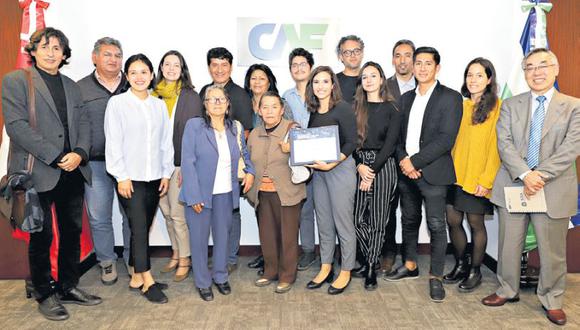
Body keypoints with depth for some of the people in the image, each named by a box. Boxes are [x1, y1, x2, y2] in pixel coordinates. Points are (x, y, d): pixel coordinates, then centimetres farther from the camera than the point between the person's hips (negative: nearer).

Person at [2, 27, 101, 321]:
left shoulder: (71, 85, 16)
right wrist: (55, 158, -16)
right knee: (41, 236, 5)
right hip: (39, 173, -5)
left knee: (72, 232, 12)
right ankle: (44, 295, 20)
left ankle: (68, 287, 27)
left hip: (73, 173, 5)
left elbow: (83, 123, 11)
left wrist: (79, 153, -9)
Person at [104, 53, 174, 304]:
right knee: (139, 228, -5)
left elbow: (166, 141, 11)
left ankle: (136, 278, 22)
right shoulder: (117, 103, -2)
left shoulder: (159, 105, 9)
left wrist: (166, 173, 7)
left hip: (154, 177, 4)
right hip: (130, 178, -4)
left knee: (143, 228, 10)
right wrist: (121, 177, -9)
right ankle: (148, 281, 4)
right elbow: (113, 142, -5)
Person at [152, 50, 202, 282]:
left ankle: (184, 260, 14)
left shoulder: (191, 96, -3)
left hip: (179, 164, -4)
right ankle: (176, 253, 29)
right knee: (166, 212, 13)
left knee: (178, 214, -2)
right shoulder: (155, 95, 8)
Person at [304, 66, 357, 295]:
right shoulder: (313, 112, 10)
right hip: (318, 171, 7)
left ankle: (345, 272, 17)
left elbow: (351, 142, -12)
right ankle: (325, 268, 26)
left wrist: (332, 163, -21)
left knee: (343, 222, 2)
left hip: (341, 168, -6)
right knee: (323, 223, 13)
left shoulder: (342, 109, -8)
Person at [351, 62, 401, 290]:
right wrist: (359, 166, -10)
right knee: (358, 218, 2)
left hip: (383, 166, -2)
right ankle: (370, 260, 23)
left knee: (378, 219, 2)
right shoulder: (355, 107, 9)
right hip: (359, 166, 3)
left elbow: (390, 144, -6)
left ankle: (371, 267, 15)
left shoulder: (391, 109, 2)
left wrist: (372, 171, -11)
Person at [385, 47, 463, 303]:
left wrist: (415, 161, -16)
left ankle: (436, 276, 15)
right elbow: (398, 134, 11)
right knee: (409, 220, 16)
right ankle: (410, 266, 32)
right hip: (406, 170, 5)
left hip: (433, 172, -5)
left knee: (436, 225, 1)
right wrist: (402, 160, -7)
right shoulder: (406, 98, 13)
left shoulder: (450, 98, -5)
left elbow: (446, 138, -14)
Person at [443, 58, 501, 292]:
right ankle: (460, 265, 30)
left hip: (477, 178, -5)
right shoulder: (461, 106, 10)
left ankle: (475, 271, 24)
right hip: (455, 175, 5)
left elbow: (496, 147, -10)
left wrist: (486, 179, -14)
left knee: (476, 223, 6)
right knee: (453, 221, 9)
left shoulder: (496, 107, -6)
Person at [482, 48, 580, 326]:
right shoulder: (510, 105, 7)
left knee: (552, 249, 9)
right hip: (513, 186, 2)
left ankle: (552, 300, 28)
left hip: (553, 189, -1)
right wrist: (525, 174, -17)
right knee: (508, 245, 11)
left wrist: (540, 176, -18)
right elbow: (504, 143, -4)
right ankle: (508, 290, 30)